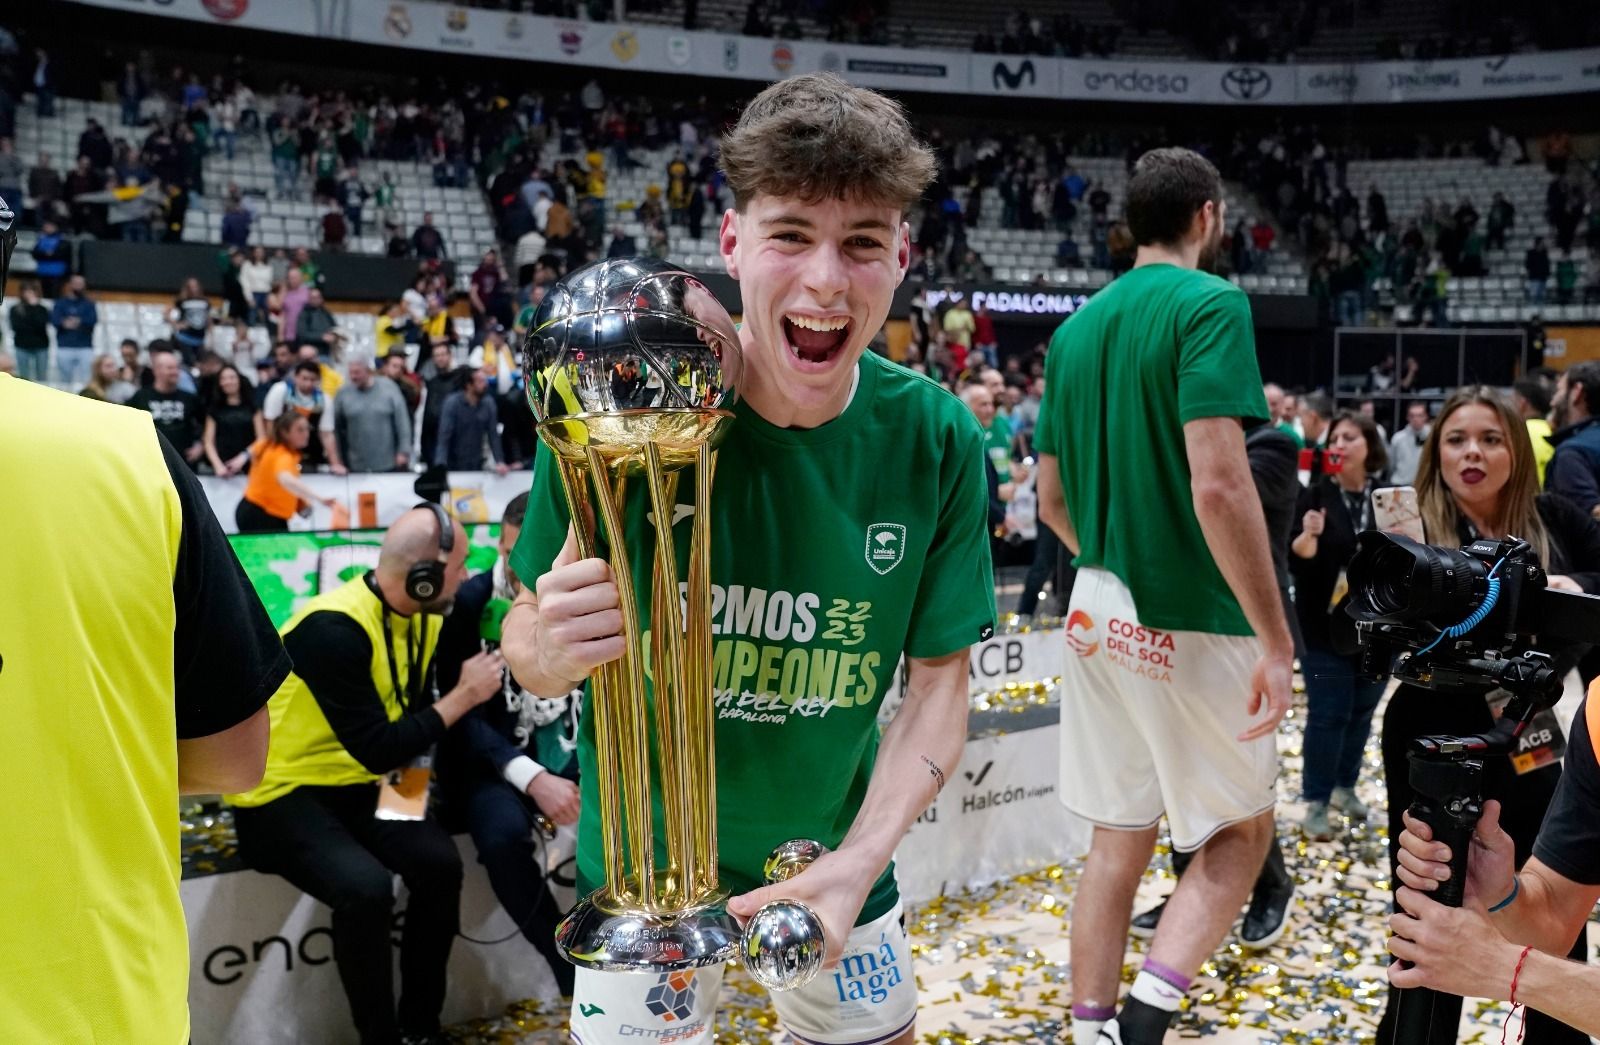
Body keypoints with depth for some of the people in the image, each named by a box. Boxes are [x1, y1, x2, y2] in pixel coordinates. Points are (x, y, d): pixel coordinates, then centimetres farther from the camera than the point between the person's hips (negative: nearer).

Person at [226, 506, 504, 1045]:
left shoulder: (422, 618, -1)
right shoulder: (334, 628, -27)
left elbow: (414, 711, 11)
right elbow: (377, 749, -26)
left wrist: (412, 770, -7)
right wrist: (464, 697, -20)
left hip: (353, 786, 7)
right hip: (280, 794, -7)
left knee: (439, 862, -17)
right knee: (366, 887, -30)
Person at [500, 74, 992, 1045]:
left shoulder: (936, 442, -15)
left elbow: (940, 681, -8)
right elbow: (526, 645, -12)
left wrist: (859, 860, -21)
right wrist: (553, 649, -35)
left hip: (839, 852, 3)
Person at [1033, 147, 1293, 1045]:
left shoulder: (1078, 326, 10)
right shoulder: (1210, 303, -11)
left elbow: (1052, 501, 13)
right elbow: (1217, 485, -23)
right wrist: (1275, 637, -18)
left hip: (1098, 611, 6)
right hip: (1191, 619, -6)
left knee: (1119, 843, 15)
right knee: (1242, 831, 10)